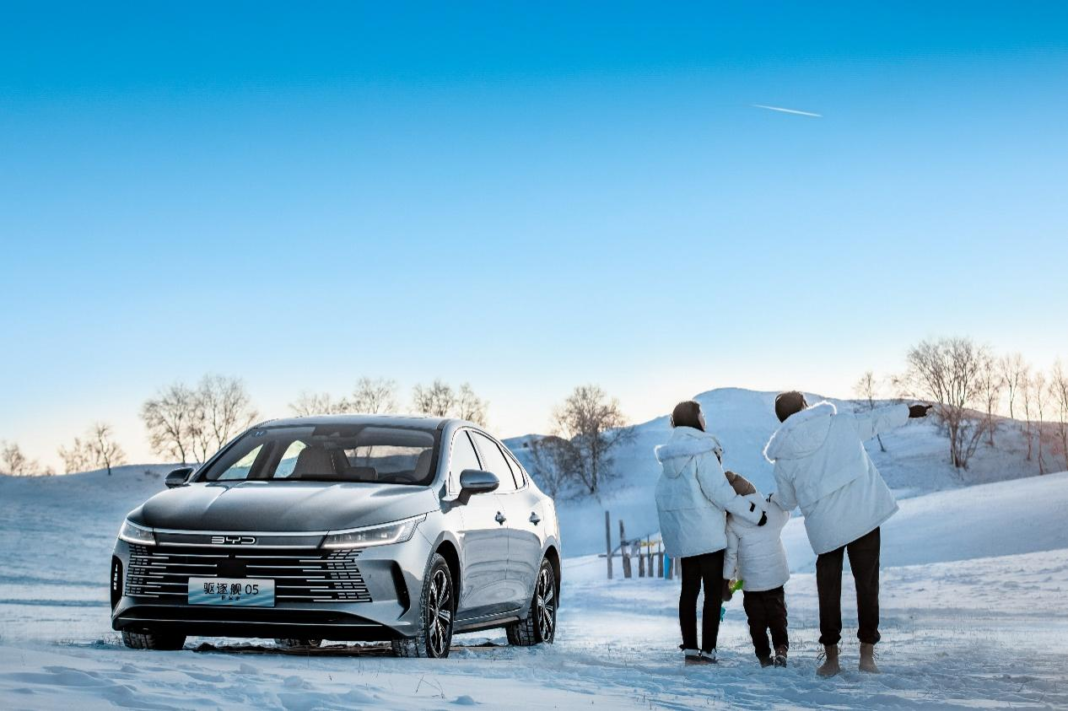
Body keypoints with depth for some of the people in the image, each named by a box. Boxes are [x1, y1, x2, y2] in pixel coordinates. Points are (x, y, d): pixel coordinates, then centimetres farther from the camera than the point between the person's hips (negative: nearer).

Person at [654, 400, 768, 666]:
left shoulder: (671, 453, 10)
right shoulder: (702, 451, -14)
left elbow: (666, 495, 11)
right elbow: (719, 492, -19)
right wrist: (755, 513, -12)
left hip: (679, 533, 7)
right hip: (706, 533, -7)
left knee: (689, 588, 13)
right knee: (713, 590, -2)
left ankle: (689, 649, 11)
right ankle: (707, 651, -5)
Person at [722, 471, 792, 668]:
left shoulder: (732, 522, -9)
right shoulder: (775, 509, -4)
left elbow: (730, 553, -7)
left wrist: (726, 582, 1)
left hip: (751, 581, -2)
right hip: (776, 576, 2)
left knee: (756, 619, 9)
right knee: (777, 615, 10)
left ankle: (763, 655, 7)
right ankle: (781, 648, -7)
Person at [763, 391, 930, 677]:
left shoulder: (783, 457, 3)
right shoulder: (840, 423, 3)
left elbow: (787, 501, 16)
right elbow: (877, 419, 18)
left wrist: (773, 498, 41)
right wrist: (908, 411, 35)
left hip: (824, 525, 0)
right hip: (865, 514, 0)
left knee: (828, 587, 13)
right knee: (867, 582, 10)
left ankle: (830, 656, 11)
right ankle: (867, 653, 8)